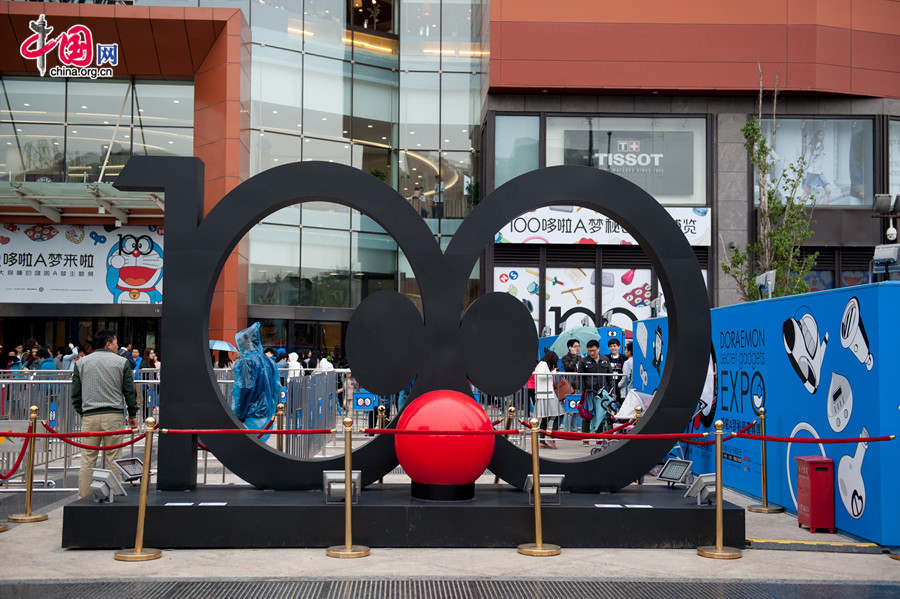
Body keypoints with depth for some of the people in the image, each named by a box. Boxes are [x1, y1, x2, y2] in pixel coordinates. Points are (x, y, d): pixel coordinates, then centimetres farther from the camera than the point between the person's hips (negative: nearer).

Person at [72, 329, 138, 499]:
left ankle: (83, 498, 5)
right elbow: (130, 391, 3)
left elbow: (75, 393, 10)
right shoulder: (122, 362, 3)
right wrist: (132, 415, 13)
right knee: (113, 458, 3)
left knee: (87, 459, 5)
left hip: (89, 416, 2)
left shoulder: (81, 363, 9)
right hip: (114, 415, -2)